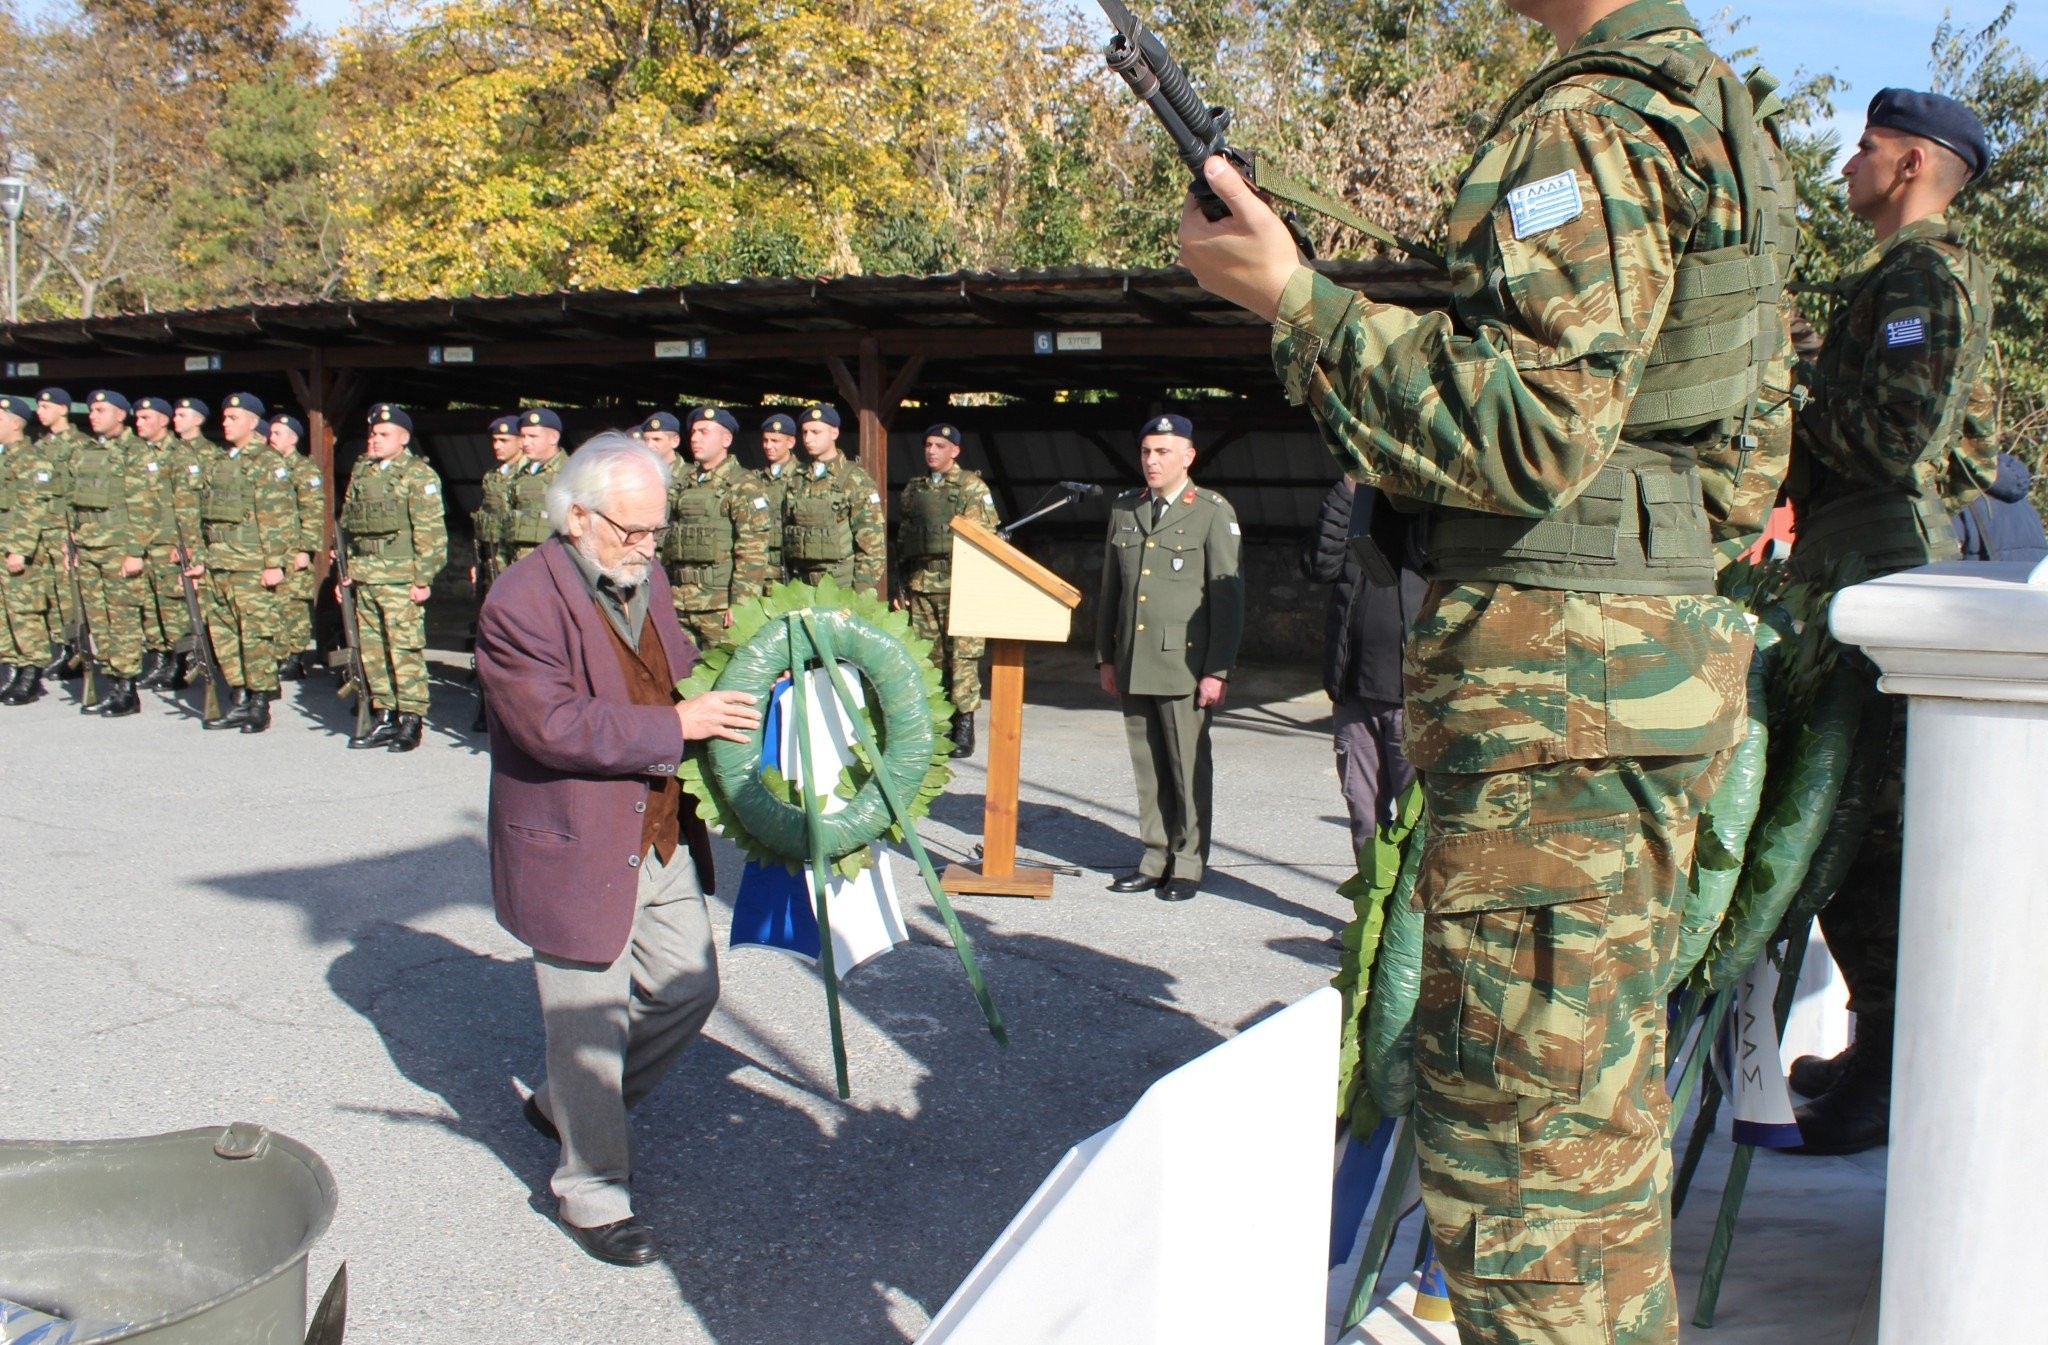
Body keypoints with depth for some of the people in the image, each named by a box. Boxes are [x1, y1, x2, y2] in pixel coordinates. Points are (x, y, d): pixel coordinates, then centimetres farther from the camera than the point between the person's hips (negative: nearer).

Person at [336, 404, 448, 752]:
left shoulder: (419, 476, -5)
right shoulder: (361, 472, 16)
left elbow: (431, 532, -10)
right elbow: (348, 525, 21)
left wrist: (423, 579, -14)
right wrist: (348, 571, 17)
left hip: (400, 580, -7)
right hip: (365, 578, 7)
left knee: (405, 648, -5)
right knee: (372, 649, 10)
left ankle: (411, 720, 2)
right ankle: (385, 716, 18)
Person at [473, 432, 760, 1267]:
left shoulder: (646, 580, 8)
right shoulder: (521, 604, -19)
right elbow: (555, 726, -26)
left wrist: (734, 688, 6)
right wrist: (676, 723, -24)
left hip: (664, 844, 8)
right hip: (574, 851, -8)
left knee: (689, 989, 17)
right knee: (590, 1027, 5)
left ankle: (565, 1104, 40)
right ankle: (594, 1197, 25)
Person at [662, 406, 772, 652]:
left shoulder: (744, 486, -5)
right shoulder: (683, 484, 17)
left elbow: (753, 552, -12)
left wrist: (740, 604, -18)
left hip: (720, 604, -6)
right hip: (679, 602, 6)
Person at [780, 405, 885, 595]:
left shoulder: (856, 480, -2)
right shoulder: (796, 481, 13)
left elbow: (872, 541, -7)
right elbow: (785, 530, 16)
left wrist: (865, 590, -13)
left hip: (842, 585, -5)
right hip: (801, 585, 5)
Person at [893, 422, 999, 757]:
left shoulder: (973, 487, 0)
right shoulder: (913, 489, 16)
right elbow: (902, 540, 19)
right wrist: (900, 585, 14)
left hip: (959, 583, -5)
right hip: (921, 585, 5)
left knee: (962, 654, -6)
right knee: (927, 655, 6)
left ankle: (964, 726, -1)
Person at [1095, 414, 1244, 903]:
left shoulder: (1213, 512, -2)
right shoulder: (1123, 509, 13)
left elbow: (1228, 596, -5)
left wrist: (1218, 670, -10)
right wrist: (1105, 657, 14)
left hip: (1184, 664, -4)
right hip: (1133, 665, 5)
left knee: (1189, 767, 1)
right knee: (1148, 769, 9)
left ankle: (1188, 866, 11)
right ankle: (1156, 858, 18)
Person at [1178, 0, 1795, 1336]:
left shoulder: (1592, 119, -13)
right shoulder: (1723, 112, 18)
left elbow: (1531, 432, -23)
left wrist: (1293, 296, -16)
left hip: (1558, 679, -11)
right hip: (1661, 654, 11)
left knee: (1523, 1140, -2)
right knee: (1601, 1106, 22)